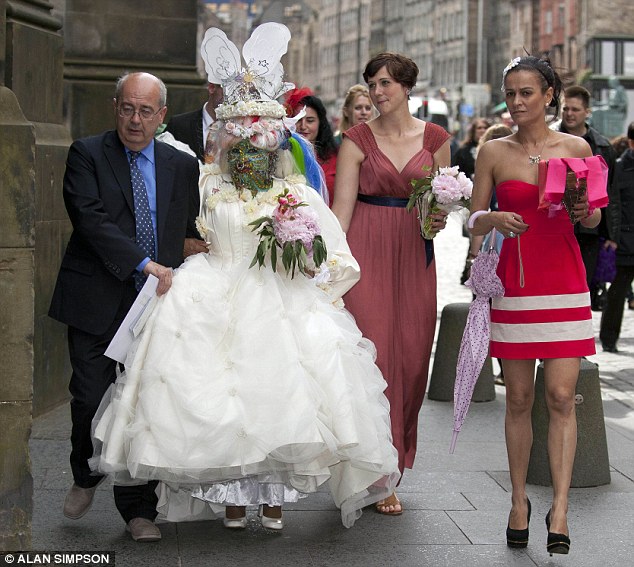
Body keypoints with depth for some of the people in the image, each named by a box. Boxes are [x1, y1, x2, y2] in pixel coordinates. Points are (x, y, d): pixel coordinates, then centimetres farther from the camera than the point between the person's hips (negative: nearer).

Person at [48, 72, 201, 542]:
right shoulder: (87, 155, 0)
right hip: (97, 302, -2)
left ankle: (139, 510, 14)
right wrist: (146, 264, -20)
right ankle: (86, 477, 28)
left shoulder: (183, 166, 11)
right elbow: (91, 219, -13)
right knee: (91, 399, -2)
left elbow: (192, 232, 16)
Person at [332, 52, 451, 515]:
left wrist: (441, 217, -8)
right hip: (366, 251, -2)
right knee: (372, 352, -6)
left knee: (411, 356, 3)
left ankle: (396, 457, 22)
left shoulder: (434, 138, 7)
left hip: (413, 255, 3)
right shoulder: (358, 138, 1)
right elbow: (342, 204, -4)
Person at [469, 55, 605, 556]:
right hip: (513, 283, 0)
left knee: (561, 397, -6)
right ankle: (519, 500, 17)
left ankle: (560, 509, -3)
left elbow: (594, 220, 11)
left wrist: (586, 211, -12)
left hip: (564, 281, 0)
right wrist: (495, 219, -16)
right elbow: (473, 220, 6)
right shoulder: (493, 152, 4)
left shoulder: (576, 148, 4)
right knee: (519, 399, 5)